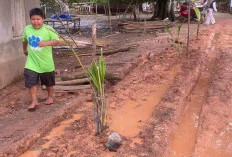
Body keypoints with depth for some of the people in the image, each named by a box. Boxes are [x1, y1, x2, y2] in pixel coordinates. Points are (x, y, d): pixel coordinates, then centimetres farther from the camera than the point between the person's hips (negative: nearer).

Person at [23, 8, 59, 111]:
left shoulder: (48, 29, -16)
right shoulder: (27, 29, -3)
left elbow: (56, 40, -20)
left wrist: (46, 43, -35)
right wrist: (25, 50, 29)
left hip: (46, 62, -2)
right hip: (32, 61, 2)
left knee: (48, 81, 16)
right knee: (31, 80, -8)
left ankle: (50, 96, 39)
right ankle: (34, 101, 4)